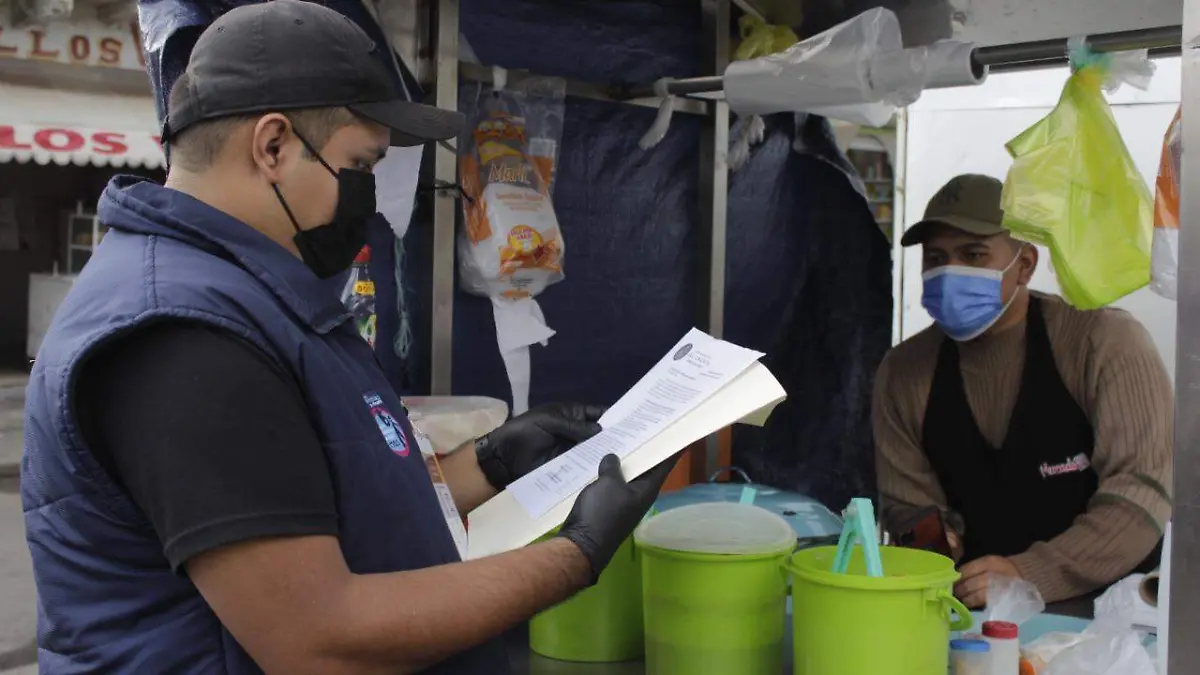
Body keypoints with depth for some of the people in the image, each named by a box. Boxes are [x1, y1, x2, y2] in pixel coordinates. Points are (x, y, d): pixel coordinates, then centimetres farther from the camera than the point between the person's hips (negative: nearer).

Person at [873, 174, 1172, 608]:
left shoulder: (1106, 343, -7)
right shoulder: (903, 373, 5)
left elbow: (1140, 492, -15)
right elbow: (908, 504, 9)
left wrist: (1030, 576, -26)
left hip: (1114, 610, -3)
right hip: (978, 619, 4)